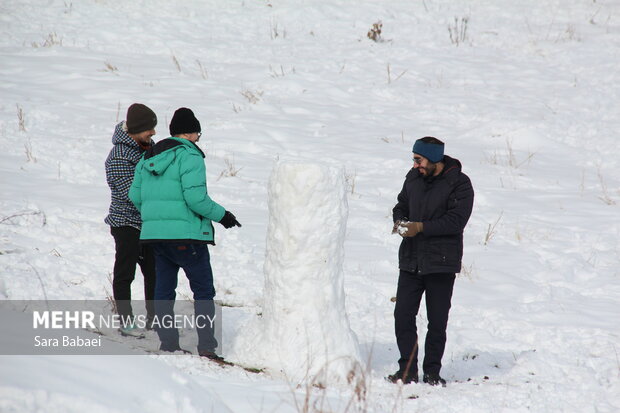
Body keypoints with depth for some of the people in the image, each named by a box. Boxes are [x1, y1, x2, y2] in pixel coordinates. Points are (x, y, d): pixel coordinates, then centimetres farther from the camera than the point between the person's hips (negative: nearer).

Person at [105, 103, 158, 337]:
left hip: (149, 222, 8)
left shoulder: (147, 146, 5)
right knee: (124, 274, 1)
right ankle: (126, 322, 7)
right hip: (126, 223, -8)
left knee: (154, 271, 13)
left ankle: (154, 318, 24)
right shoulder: (119, 157, -21)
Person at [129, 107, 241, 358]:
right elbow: (195, 197, -19)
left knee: (164, 289, 13)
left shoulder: (149, 158, 13)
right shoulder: (190, 156, -10)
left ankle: (168, 343, 10)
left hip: (154, 233, 7)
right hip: (185, 235, -7)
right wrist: (221, 215, -5)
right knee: (203, 290, 1)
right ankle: (206, 346, -6)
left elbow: (135, 195, 13)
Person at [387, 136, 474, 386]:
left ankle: (432, 372, 13)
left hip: (441, 263, -5)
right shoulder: (414, 177, 9)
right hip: (411, 260, 5)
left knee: (437, 321, 2)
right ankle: (407, 371, 8)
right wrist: (400, 221, -2)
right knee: (402, 314, 0)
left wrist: (420, 227, -22)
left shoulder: (459, 184, -9)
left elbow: (456, 220, -17)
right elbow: (401, 205, 21)